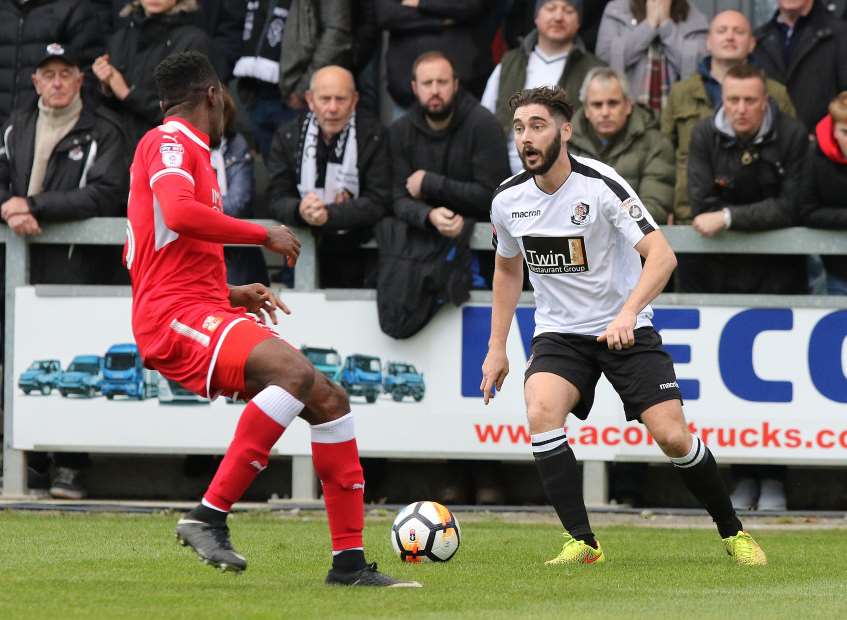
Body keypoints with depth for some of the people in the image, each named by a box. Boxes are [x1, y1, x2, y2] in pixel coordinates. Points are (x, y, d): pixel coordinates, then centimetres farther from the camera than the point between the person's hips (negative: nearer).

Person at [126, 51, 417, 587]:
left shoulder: (183, 149, 27)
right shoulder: (170, 142, -4)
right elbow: (178, 214, -25)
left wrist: (234, 295, 28)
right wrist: (265, 235, -13)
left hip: (203, 311, 10)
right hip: (175, 314, -10)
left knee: (330, 401, 4)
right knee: (296, 372, -33)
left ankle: (349, 560, 5)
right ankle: (209, 517, -31)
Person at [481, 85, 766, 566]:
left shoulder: (601, 185, -19)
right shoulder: (508, 200, -3)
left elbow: (662, 255, -25)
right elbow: (508, 269, 17)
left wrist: (628, 313, -40)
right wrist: (497, 348, 14)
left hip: (625, 330, -3)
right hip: (559, 334, 3)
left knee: (672, 437, -12)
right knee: (541, 412, -26)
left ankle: (732, 531, 13)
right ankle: (582, 543, -20)